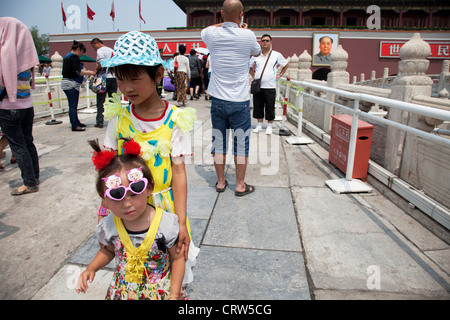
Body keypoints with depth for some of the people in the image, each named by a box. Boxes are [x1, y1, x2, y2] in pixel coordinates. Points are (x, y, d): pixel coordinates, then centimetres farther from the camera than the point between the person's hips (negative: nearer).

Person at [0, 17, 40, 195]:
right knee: (28, 142, 15)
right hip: (27, 106, 7)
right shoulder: (25, 52, 7)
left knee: (17, 146, 1)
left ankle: (30, 183, 7)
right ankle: (35, 177, 24)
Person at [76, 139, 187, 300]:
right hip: (123, 291, 3)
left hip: (160, 291, -2)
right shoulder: (109, 226, -13)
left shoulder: (166, 223, -24)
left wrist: (174, 295, -14)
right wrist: (91, 269, -5)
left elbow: (177, 258, -12)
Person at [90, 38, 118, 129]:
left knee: (100, 101, -1)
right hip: (114, 77, 6)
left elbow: (101, 63, -19)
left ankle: (99, 122, -1)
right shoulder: (111, 50, 16)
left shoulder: (100, 50, -4)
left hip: (104, 77, -6)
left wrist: (96, 71, -6)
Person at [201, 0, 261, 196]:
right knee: (241, 143, 7)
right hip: (240, 101, -2)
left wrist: (225, 23, 23)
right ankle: (240, 185, 16)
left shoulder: (212, 34, -2)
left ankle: (220, 182, 23)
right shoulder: (247, 35, -8)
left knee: (218, 142, 11)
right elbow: (257, 52, 15)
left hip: (218, 100, 3)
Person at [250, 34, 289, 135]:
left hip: (270, 86, -2)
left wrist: (280, 75, 8)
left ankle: (269, 127, 12)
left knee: (270, 107, 0)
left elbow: (286, 65, 16)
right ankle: (259, 125, 20)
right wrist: (253, 75, 10)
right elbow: (249, 67, 22)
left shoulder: (277, 55, 3)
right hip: (257, 86, 2)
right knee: (258, 106, 7)